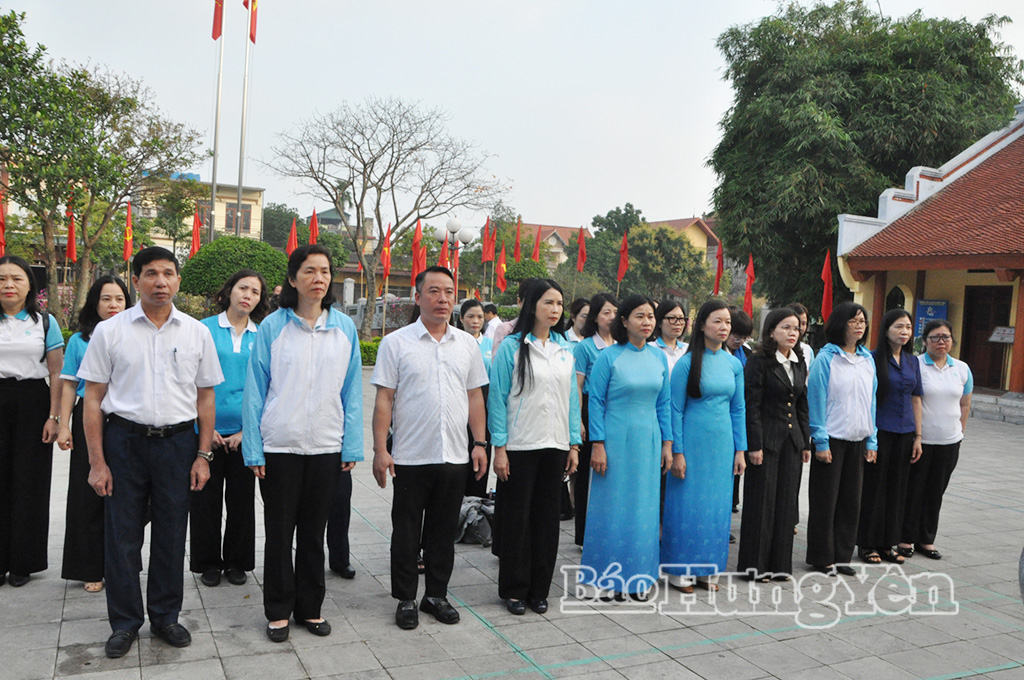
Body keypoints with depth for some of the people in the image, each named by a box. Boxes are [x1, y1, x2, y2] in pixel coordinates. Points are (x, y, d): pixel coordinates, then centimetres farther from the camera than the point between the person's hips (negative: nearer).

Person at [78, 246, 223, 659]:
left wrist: (203, 455, 2)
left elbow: (206, 397, 7)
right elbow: (93, 398, 0)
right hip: (124, 440, -1)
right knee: (121, 536, 6)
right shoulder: (110, 331, 0)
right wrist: (97, 462, -4)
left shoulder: (197, 333, 4)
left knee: (171, 535, 9)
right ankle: (125, 622, 23)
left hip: (177, 440, 1)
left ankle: (165, 617, 26)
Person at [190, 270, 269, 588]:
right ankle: (208, 563, 23)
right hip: (208, 432, -1)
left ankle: (237, 562, 25)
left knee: (242, 499, 9)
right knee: (207, 499, 7)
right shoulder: (205, 329, 0)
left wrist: (247, 430, -5)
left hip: (245, 434, 1)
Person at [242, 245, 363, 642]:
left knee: (314, 532, 13)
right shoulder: (272, 327, -3)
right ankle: (278, 610, 24)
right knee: (279, 532, 8)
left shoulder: (345, 328, 3)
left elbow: (352, 392, 5)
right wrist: (253, 450, -5)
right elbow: (255, 391, -1)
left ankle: (310, 607, 27)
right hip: (280, 446, -2)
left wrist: (352, 446, 0)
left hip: (326, 446, 2)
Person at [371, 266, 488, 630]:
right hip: (410, 457, -3)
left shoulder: (467, 344, 8)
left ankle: (437, 594, 28)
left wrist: (480, 442, 5)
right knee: (406, 532, 7)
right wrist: (380, 450, -10)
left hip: (454, 456, 3)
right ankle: (406, 599, 22)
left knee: (444, 531, 13)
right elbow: (384, 399, -5)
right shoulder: (396, 343, -2)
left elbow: (475, 397, 12)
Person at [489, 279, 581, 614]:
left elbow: (572, 397, 11)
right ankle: (514, 590, 18)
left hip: (555, 446, 4)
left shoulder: (565, 348, 9)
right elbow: (498, 398, -6)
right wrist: (499, 447, -10)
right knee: (517, 519, 4)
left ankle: (539, 589, 22)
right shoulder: (512, 347, -5)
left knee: (548, 518, 9)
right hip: (519, 446, -4)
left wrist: (574, 443, 7)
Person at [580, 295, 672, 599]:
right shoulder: (608, 357, -7)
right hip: (616, 440, -4)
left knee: (643, 508, 10)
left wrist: (667, 444, 8)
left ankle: (636, 574, 23)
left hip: (648, 442, 4)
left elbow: (664, 403, 11)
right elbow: (596, 402, -7)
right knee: (613, 506, 3)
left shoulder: (659, 358, 7)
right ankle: (611, 575, 16)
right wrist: (598, 445, -12)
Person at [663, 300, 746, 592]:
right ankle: (680, 569, 15)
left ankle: (707, 568, 23)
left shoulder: (734, 364, 7)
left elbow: (738, 409, 12)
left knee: (717, 505, 10)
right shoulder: (687, 363, -8)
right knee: (687, 502, 1)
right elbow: (676, 410, -7)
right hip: (693, 441, -5)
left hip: (722, 443, 5)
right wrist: (677, 452, -11)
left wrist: (740, 449, 8)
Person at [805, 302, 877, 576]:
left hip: (857, 440, 6)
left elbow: (870, 399, 13)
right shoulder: (826, 358, -9)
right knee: (825, 500, 3)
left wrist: (871, 440, 9)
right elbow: (816, 400, -10)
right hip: (832, 439, -5)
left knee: (851, 500, 10)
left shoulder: (867, 359, 9)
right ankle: (821, 558, 14)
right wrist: (820, 442, -13)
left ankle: (842, 556, 22)